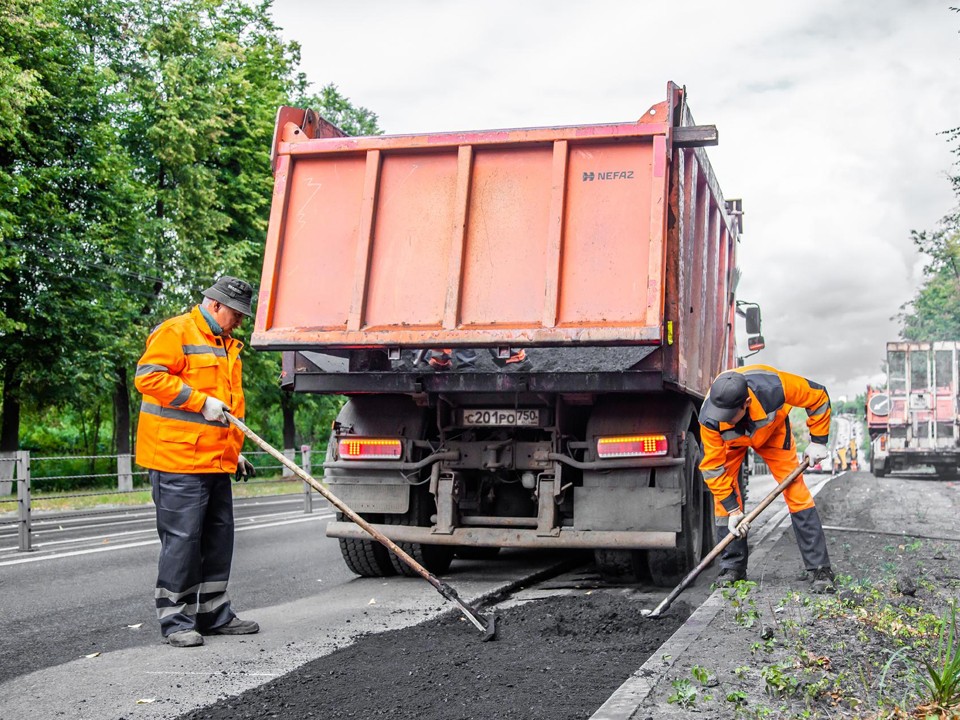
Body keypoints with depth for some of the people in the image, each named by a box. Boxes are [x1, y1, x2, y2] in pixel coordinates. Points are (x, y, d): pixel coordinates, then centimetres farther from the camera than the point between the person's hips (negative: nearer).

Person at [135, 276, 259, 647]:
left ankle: (214, 613, 22)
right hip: (178, 458, -9)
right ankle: (175, 620, 2)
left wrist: (234, 450, 24)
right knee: (181, 539, -7)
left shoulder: (226, 345, 22)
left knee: (219, 537, 12)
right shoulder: (175, 332, -7)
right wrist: (201, 401, -19)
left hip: (216, 461, 9)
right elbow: (148, 376, -19)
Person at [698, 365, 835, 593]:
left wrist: (818, 441, -19)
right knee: (723, 497, -12)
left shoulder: (773, 387, -43)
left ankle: (820, 569, -6)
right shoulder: (709, 419, -38)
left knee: (795, 488, -10)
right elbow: (713, 466, -25)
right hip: (730, 440, 0)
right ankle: (732, 567, 5)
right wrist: (732, 509, -24)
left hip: (771, 430, 0)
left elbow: (818, 397, -23)